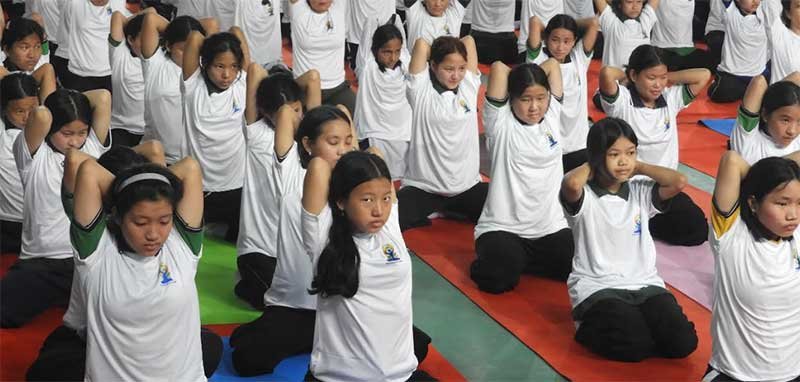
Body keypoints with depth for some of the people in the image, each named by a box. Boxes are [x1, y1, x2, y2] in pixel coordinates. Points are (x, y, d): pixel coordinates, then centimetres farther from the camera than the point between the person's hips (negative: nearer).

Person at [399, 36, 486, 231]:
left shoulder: (469, 86, 5)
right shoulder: (421, 91, -8)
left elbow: (469, 40, 4)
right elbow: (421, 44, -15)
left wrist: (445, 51, 11)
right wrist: (438, 52, 4)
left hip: (467, 185, 4)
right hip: (423, 187, -4)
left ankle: (454, 210, 14)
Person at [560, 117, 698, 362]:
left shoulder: (640, 191, 6)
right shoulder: (584, 196, -6)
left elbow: (679, 182, -10)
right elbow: (571, 183, -31)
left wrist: (638, 168, 2)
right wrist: (590, 167, -8)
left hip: (645, 284, 4)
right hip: (598, 288, -4)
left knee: (683, 342, -16)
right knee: (635, 346, -27)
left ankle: (635, 324, 11)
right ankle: (591, 329, 4)